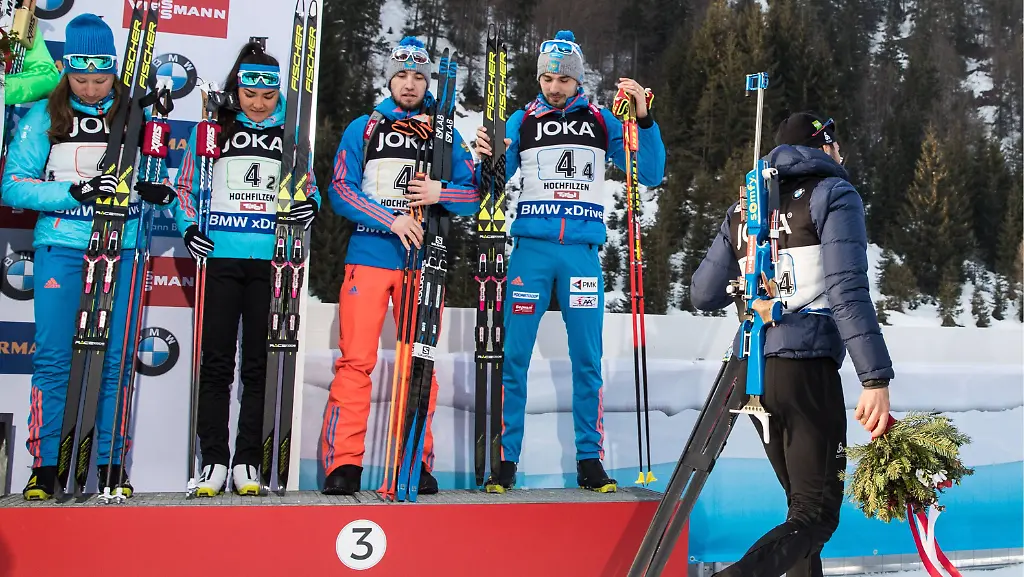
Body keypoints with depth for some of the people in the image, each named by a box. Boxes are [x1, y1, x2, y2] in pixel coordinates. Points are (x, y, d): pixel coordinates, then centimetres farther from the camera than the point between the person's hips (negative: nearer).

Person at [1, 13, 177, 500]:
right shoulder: (43, 116, 4)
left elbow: (159, 178, 10)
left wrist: (159, 190, -14)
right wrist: (74, 191, -16)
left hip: (120, 248, 1)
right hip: (60, 248, -1)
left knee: (116, 359, 3)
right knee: (53, 357, 0)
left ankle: (111, 464, 15)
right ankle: (44, 468, 12)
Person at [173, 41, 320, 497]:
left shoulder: (291, 136, 10)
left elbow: (309, 187, 16)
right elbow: (185, 187, 13)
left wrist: (310, 204, -6)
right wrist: (189, 227, -4)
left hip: (271, 260, 1)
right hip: (220, 256, 0)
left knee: (260, 362, 3)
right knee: (216, 360, 1)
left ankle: (247, 461, 11)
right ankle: (214, 460, 10)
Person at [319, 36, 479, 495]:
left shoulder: (446, 135, 14)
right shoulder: (363, 128, 10)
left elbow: (473, 195, 10)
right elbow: (341, 190, 0)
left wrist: (440, 194, -11)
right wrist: (392, 220, -12)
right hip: (369, 255, -1)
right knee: (356, 360, -5)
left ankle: (418, 462, 13)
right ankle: (343, 463, 2)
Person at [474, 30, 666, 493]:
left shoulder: (601, 121, 10)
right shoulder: (522, 121, 9)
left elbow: (651, 175, 6)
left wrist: (644, 118, -5)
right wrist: (486, 159, -13)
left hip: (582, 252, 1)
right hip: (532, 249, 0)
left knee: (587, 359, 3)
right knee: (514, 355, -2)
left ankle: (590, 460, 14)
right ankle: (504, 460, 8)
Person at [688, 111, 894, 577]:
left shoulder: (744, 207, 17)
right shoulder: (834, 194, 1)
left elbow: (702, 295, 16)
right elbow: (847, 292, -12)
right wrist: (876, 378, -15)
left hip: (751, 371, 6)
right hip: (807, 369, -6)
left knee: (803, 500, 20)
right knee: (817, 513, -1)